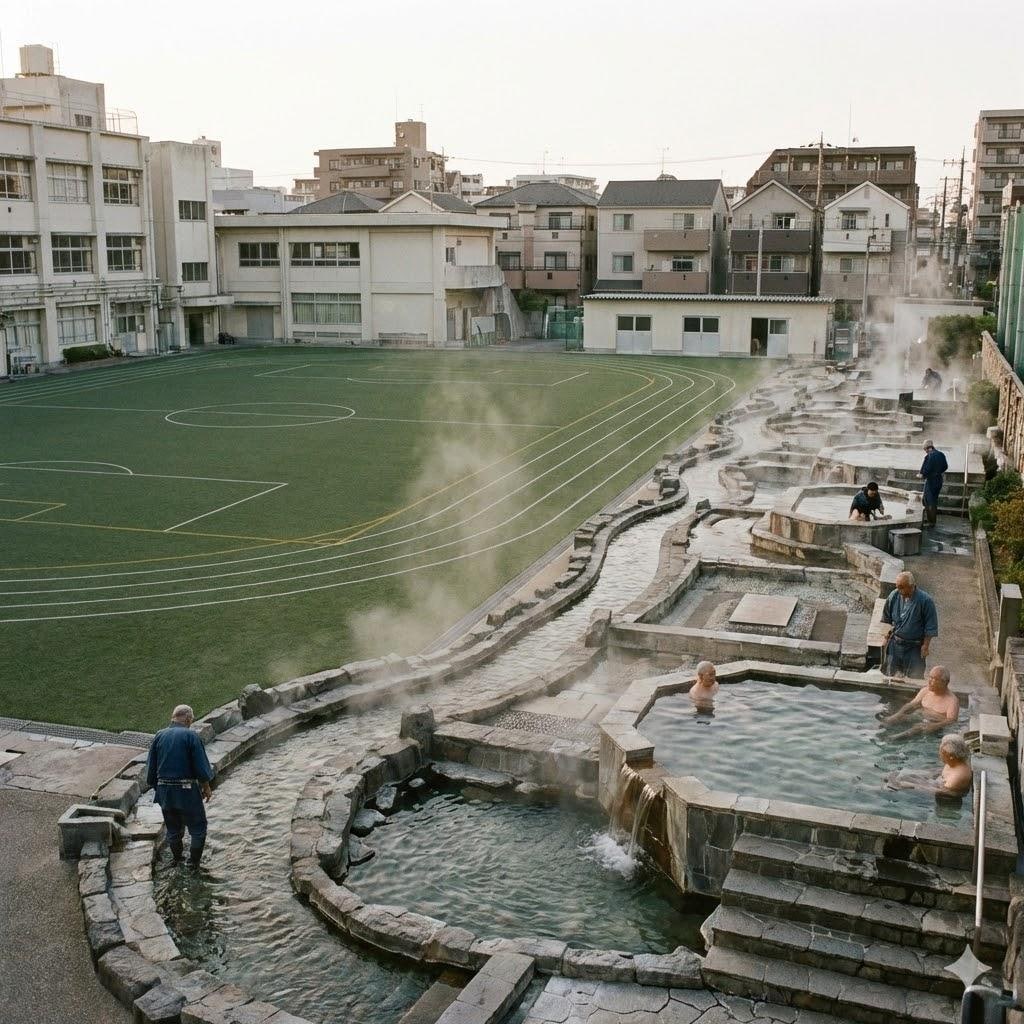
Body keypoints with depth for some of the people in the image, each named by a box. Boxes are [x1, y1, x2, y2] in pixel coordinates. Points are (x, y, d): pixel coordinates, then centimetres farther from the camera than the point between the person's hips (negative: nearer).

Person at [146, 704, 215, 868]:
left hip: (164, 792, 5)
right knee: (198, 828, 13)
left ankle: (177, 860, 33)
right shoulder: (192, 736, -11)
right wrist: (206, 787, 4)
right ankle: (194, 861, 16)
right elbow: (202, 768, -11)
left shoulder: (159, 736, 4)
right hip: (187, 792, -5)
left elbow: (151, 768, 8)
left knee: (173, 829, 21)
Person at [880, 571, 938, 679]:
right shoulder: (894, 596, -5)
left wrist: (926, 645, -10)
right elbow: (886, 620, 10)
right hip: (895, 644, 3)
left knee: (914, 678, 3)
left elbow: (930, 627, -10)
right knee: (889, 675, 11)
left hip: (915, 647, -3)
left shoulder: (925, 600, -16)